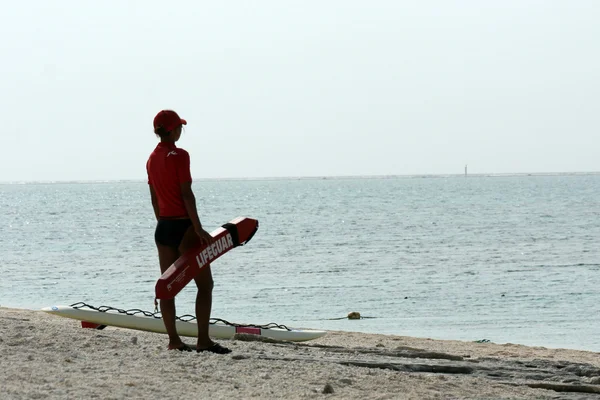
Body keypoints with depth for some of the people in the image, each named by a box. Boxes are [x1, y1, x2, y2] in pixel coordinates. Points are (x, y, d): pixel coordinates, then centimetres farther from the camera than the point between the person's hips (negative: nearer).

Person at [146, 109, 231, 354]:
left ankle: (173, 340, 7)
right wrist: (198, 229, -17)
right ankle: (203, 340, -8)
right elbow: (186, 194, -17)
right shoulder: (179, 156, -12)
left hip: (163, 226, 8)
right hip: (183, 225, -8)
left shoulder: (152, 159, 11)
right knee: (205, 284, -2)